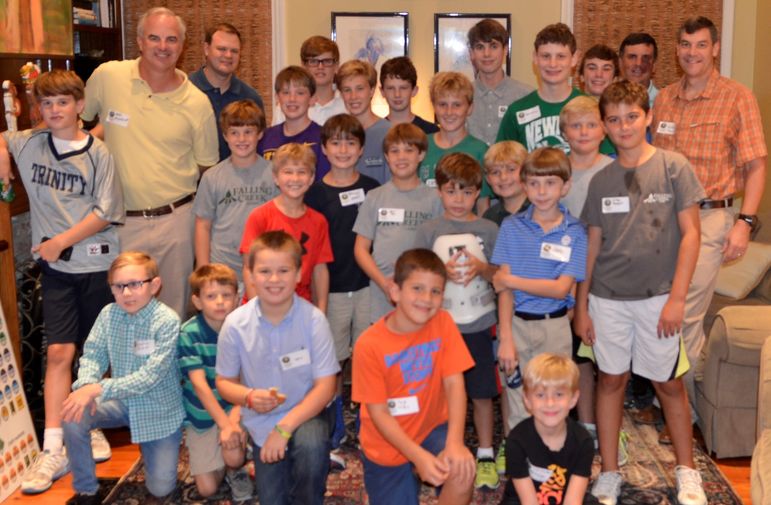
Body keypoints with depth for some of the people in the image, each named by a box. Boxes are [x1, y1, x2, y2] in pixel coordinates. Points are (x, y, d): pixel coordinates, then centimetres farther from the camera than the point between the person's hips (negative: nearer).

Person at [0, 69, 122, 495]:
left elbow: (106, 212, -8)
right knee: (59, 352, -3)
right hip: (56, 268, 2)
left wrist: (62, 241, -12)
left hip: (98, 263, -1)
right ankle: (54, 448, 0)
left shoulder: (97, 153, -4)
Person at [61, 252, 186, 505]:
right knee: (72, 416, -24)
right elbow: (92, 355, -6)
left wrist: (98, 389, -34)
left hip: (159, 410, -3)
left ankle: (149, 447, 32)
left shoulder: (167, 321, -24)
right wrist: (86, 385, -29)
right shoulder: (109, 314, -8)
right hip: (122, 402, 4)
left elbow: (150, 376, -28)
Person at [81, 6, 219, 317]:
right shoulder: (107, 77, -4)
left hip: (175, 219, 0)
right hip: (122, 219, 0)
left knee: (175, 310, 11)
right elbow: (78, 120, 15)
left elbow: (206, 164, 7)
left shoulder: (197, 103, -3)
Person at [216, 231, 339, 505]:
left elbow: (325, 385, -17)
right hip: (262, 421, 2)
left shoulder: (313, 318, -20)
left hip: (305, 412, -2)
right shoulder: (235, 324, -15)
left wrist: (285, 427, -25)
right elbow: (224, 382, -1)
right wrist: (250, 397, -23)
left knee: (311, 445, -34)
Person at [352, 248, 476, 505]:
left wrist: (455, 442, -29)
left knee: (463, 471, -27)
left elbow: (454, 383, -16)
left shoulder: (443, 323, -11)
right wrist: (419, 456, -26)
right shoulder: (369, 344, -19)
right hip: (387, 445, -1)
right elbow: (378, 413, -16)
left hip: (431, 428, 1)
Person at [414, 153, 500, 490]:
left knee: (482, 394, 8)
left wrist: (481, 268, -15)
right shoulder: (428, 231, 0)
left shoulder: (488, 230, 2)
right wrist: (443, 272, -19)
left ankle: (486, 456, 24)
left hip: (478, 325, 0)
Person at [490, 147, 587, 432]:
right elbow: (503, 286, -4)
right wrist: (505, 339, -11)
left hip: (554, 326, 0)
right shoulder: (512, 227, 0)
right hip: (517, 323, 0)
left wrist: (511, 280, -10)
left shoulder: (574, 232, -2)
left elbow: (561, 288, -10)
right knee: (519, 410, 4)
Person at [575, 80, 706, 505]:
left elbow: (690, 233, -6)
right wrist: (581, 304, 6)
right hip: (608, 297, 3)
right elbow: (593, 243, 8)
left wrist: (677, 298, -11)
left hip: (658, 296, -2)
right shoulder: (600, 180, 4)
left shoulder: (673, 166, -4)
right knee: (611, 379, 9)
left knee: (668, 382, 8)